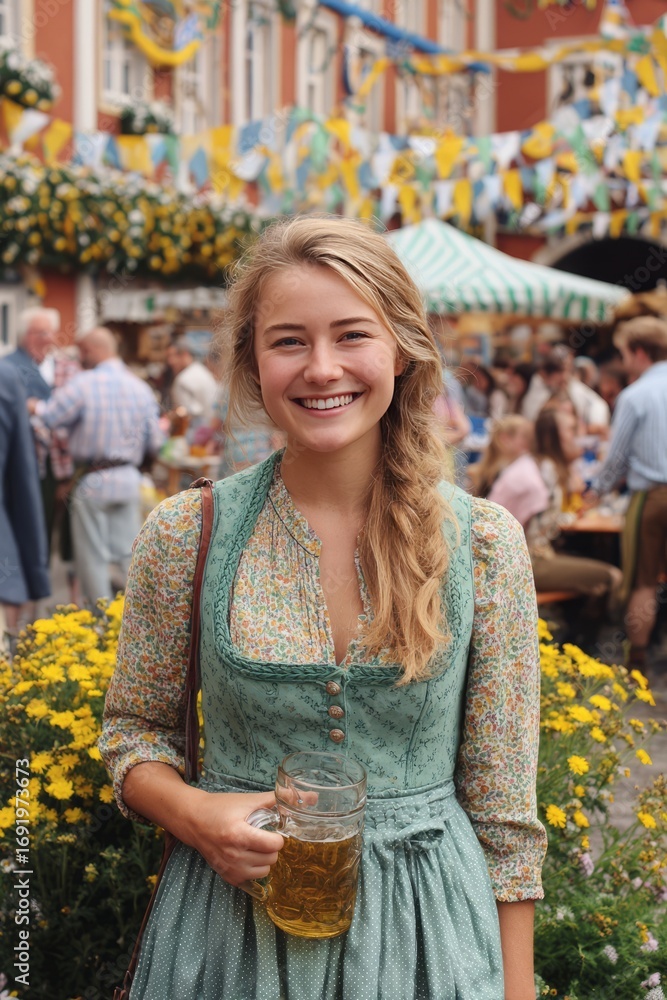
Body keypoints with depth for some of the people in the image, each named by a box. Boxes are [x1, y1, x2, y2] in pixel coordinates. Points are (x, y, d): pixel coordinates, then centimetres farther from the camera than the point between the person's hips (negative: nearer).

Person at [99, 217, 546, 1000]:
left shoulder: (484, 543, -8)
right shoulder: (183, 534, -8)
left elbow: (503, 808, -3)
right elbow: (133, 732, 4)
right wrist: (189, 811, -15)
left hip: (423, 927, 0)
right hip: (234, 913, 0)